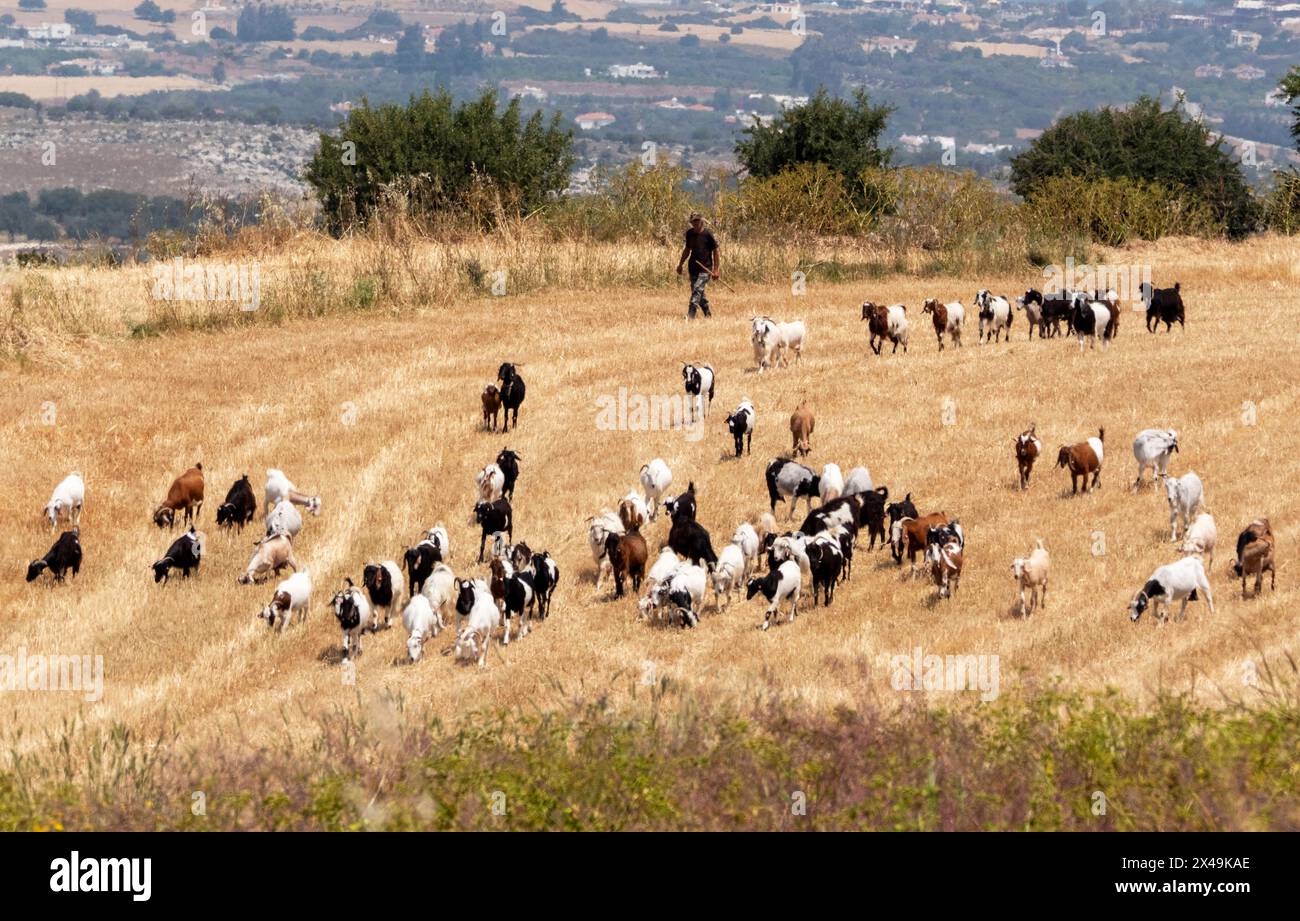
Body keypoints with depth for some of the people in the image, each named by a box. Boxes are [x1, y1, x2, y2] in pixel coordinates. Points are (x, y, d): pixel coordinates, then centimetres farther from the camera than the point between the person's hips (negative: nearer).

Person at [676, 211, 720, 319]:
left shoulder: (708, 234, -9)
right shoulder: (689, 233, 7)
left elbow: (716, 252, -5)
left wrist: (715, 270, -8)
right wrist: (680, 264, 22)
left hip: (705, 268, -6)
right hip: (693, 268, 6)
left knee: (697, 289, -19)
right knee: (698, 292, 10)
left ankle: (690, 314, -25)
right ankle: (707, 314, 25)